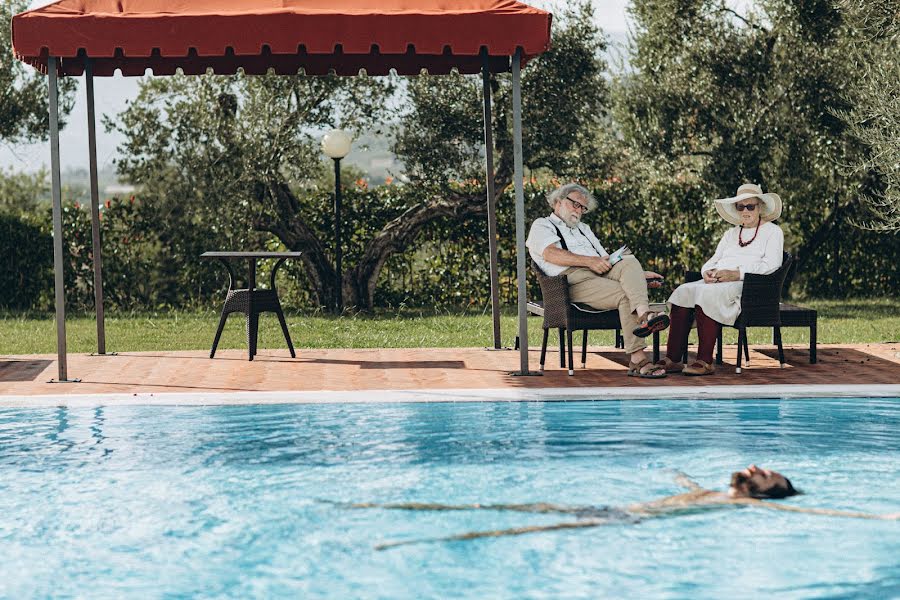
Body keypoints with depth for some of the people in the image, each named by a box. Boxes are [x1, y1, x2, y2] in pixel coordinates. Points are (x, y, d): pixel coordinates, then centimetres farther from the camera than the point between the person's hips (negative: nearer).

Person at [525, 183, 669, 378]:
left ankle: (644, 315, -51)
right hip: (574, 279, -6)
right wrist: (589, 261, -17)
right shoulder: (542, 225, 15)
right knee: (625, 295, -30)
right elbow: (550, 254, -7)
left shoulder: (583, 229, 39)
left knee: (629, 260, -27)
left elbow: (606, 259, 32)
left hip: (601, 274, 6)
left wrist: (641, 274, 16)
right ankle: (637, 359, -44)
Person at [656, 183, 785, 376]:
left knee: (707, 293, -35)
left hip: (749, 285, -7)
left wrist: (736, 274, -18)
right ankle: (673, 358, -29)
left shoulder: (772, 232, 10)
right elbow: (714, 260, 24)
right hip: (717, 283, 7)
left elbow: (771, 264, -6)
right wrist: (708, 272, -3)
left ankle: (705, 361, -37)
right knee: (683, 292, -22)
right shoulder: (731, 234, 31)